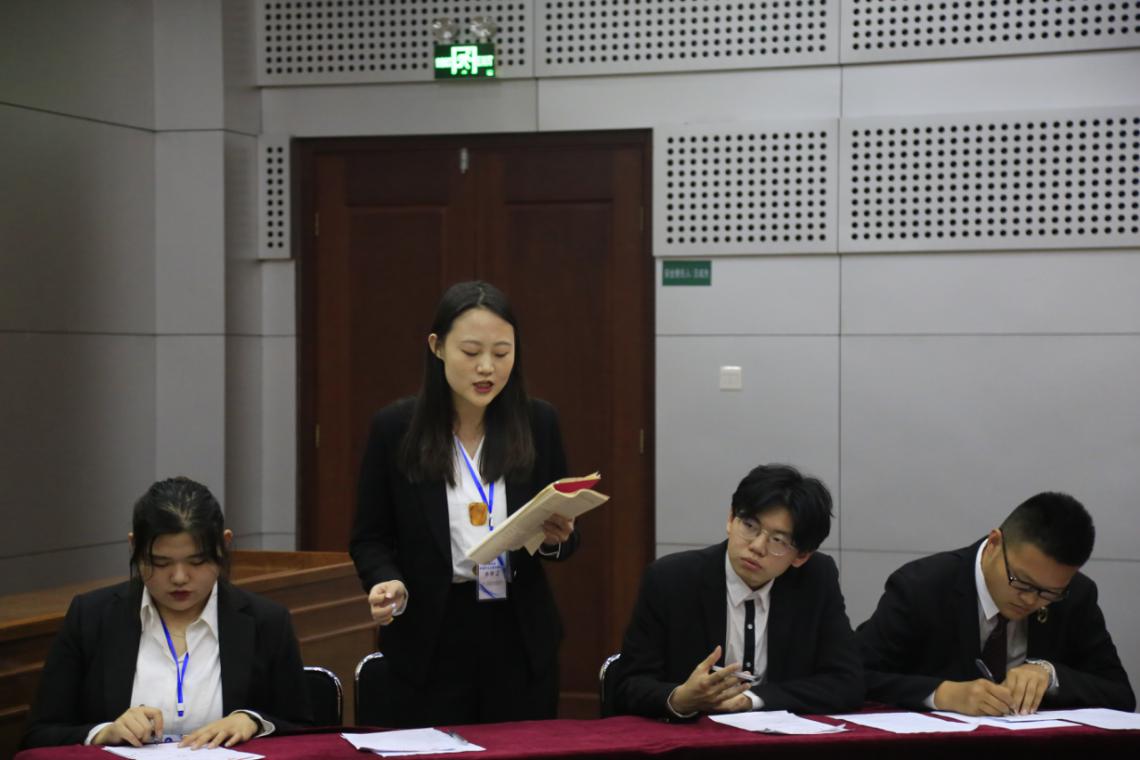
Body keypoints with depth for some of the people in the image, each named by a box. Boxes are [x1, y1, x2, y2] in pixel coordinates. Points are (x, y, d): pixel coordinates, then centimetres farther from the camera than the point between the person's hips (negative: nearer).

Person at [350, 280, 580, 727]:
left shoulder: (539, 424, 1)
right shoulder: (395, 428, -4)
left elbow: (564, 536, 8)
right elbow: (370, 538, 2)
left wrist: (556, 537, -14)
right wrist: (388, 583, -17)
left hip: (520, 641, 2)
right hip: (429, 645, -2)